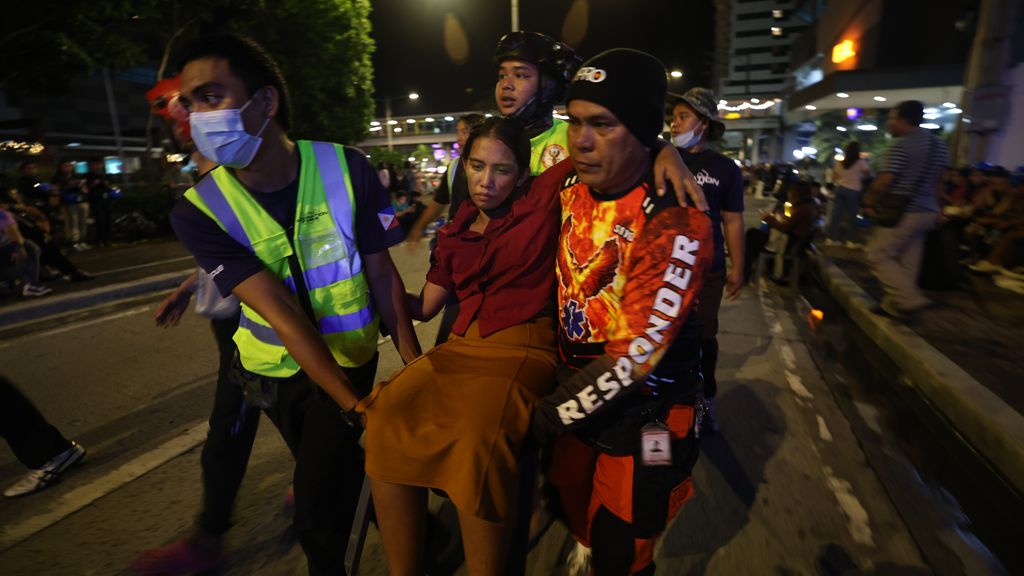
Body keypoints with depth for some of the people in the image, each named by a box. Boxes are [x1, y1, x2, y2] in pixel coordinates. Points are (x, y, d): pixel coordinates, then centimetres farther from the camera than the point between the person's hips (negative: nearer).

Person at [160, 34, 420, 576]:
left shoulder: (345, 168, -17)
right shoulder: (198, 210, -16)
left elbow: (381, 272, -12)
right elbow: (282, 312, -24)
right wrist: (358, 406, -28)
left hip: (350, 357, -1)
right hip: (275, 367, 2)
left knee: (319, 515, -2)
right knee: (328, 469, 20)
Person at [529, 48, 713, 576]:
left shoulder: (674, 224, -26)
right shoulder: (570, 187, -6)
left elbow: (633, 355, -25)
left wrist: (548, 417, -16)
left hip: (641, 412, -5)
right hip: (576, 387, 6)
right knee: (578, 520, 25)